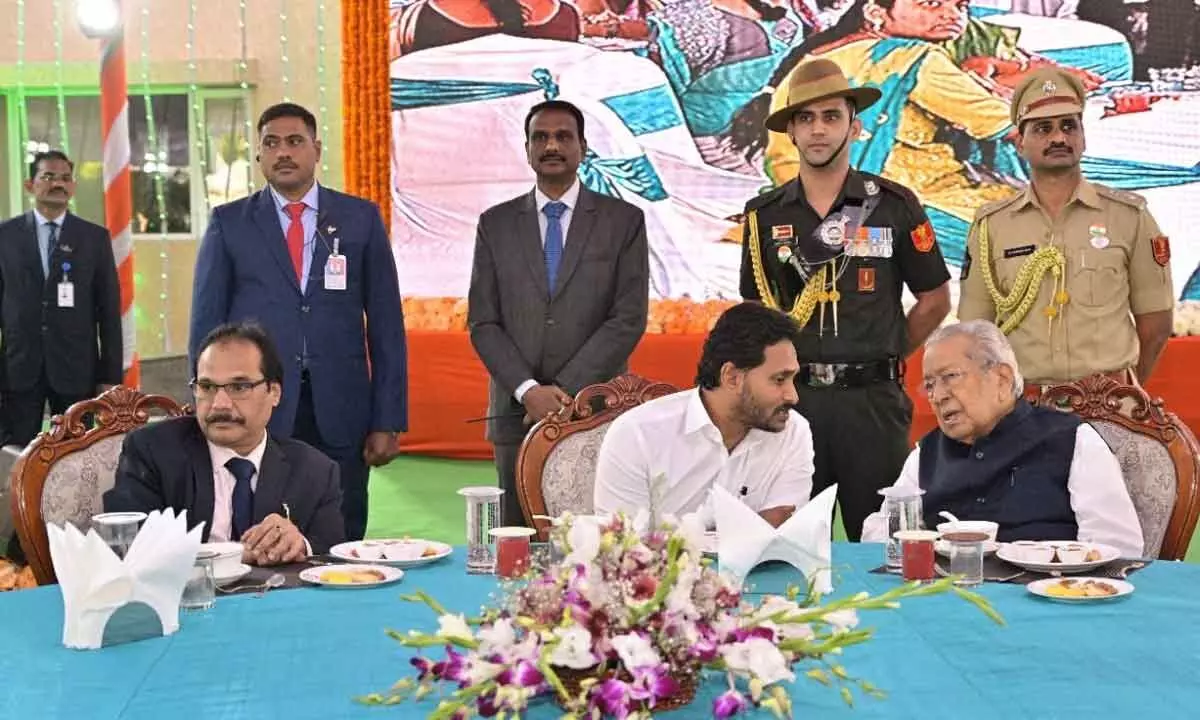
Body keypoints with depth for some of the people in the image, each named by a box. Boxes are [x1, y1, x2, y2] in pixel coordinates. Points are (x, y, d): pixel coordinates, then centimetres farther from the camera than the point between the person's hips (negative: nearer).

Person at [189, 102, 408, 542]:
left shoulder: (361, 218, 8)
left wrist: (388, 420, 1)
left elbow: (386, 324, 6)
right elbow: (206, 324, 7)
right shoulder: (228, 224, 7)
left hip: (341, 418, 1)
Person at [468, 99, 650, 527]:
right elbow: (482, 322, 5)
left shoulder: (623, 221, 4)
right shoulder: (496, 224, 10)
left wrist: (567, 392, -11)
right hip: (516, 412, 2)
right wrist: (529, 390, -9)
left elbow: (629, 319, -3)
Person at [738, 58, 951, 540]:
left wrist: (882, 358, 8)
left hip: (871, 400, -2)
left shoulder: (893, 205, 2)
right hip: (792, 397, 2)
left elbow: (935, 300, 10)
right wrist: (790, 365, 8)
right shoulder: (763, 215, 8)